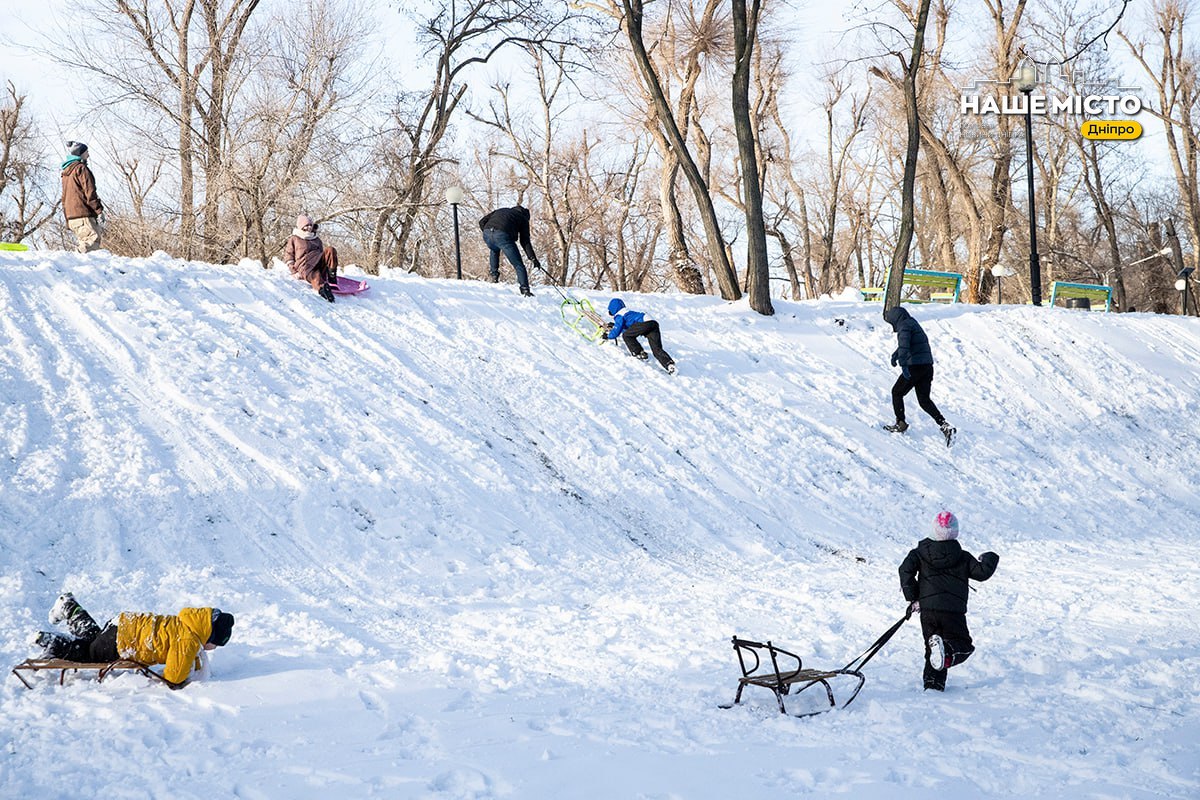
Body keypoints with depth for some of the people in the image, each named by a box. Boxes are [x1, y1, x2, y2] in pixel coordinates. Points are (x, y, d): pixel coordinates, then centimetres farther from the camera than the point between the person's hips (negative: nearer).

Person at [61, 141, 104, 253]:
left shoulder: (65, 173, 24)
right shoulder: (81, 168, -5)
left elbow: (64, 198, 26)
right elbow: (89, 192, -12)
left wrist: (68, 221, 28)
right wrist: (99, 210, -9)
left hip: (71, 217, 10)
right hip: (83, 215, -10)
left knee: (84, 244, 10)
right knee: (93, 240, -19)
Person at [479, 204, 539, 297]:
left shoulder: (501, 211, 37)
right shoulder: (523, 218, 24)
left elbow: (482, 222, 29)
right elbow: (525, 241, 12)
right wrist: (533, 259, 11)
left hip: (487, 234, 5)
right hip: (503, 236, -5)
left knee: (494, 250, 41)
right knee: (518, 265, 4)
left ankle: (494, 275, 33)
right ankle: (525, 289, -11)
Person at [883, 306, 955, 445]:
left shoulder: (905, 325, -9)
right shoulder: (913, 323, 21)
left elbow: (904, 345, -27)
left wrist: (903, 364, -35)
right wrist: (895, 355, 53)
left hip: (914, 366, -9)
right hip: (927, 366, 9)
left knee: (897, 393, 10)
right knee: (924, 400, 12)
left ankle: (900, 424, 14)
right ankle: (944, 425, -2)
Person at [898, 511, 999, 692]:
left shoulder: (921, 552, 7)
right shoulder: (962, 557, 6)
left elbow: (906, 569, -4)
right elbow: (982, 572, 5)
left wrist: (912, 597, 2)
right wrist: (989, 559, 27)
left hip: (927, 609, 2)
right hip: (953, 611, -2)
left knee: (931, 649, 16)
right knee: (963, 645, 8)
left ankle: (933, 684, -3)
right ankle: (947, 652, -26)